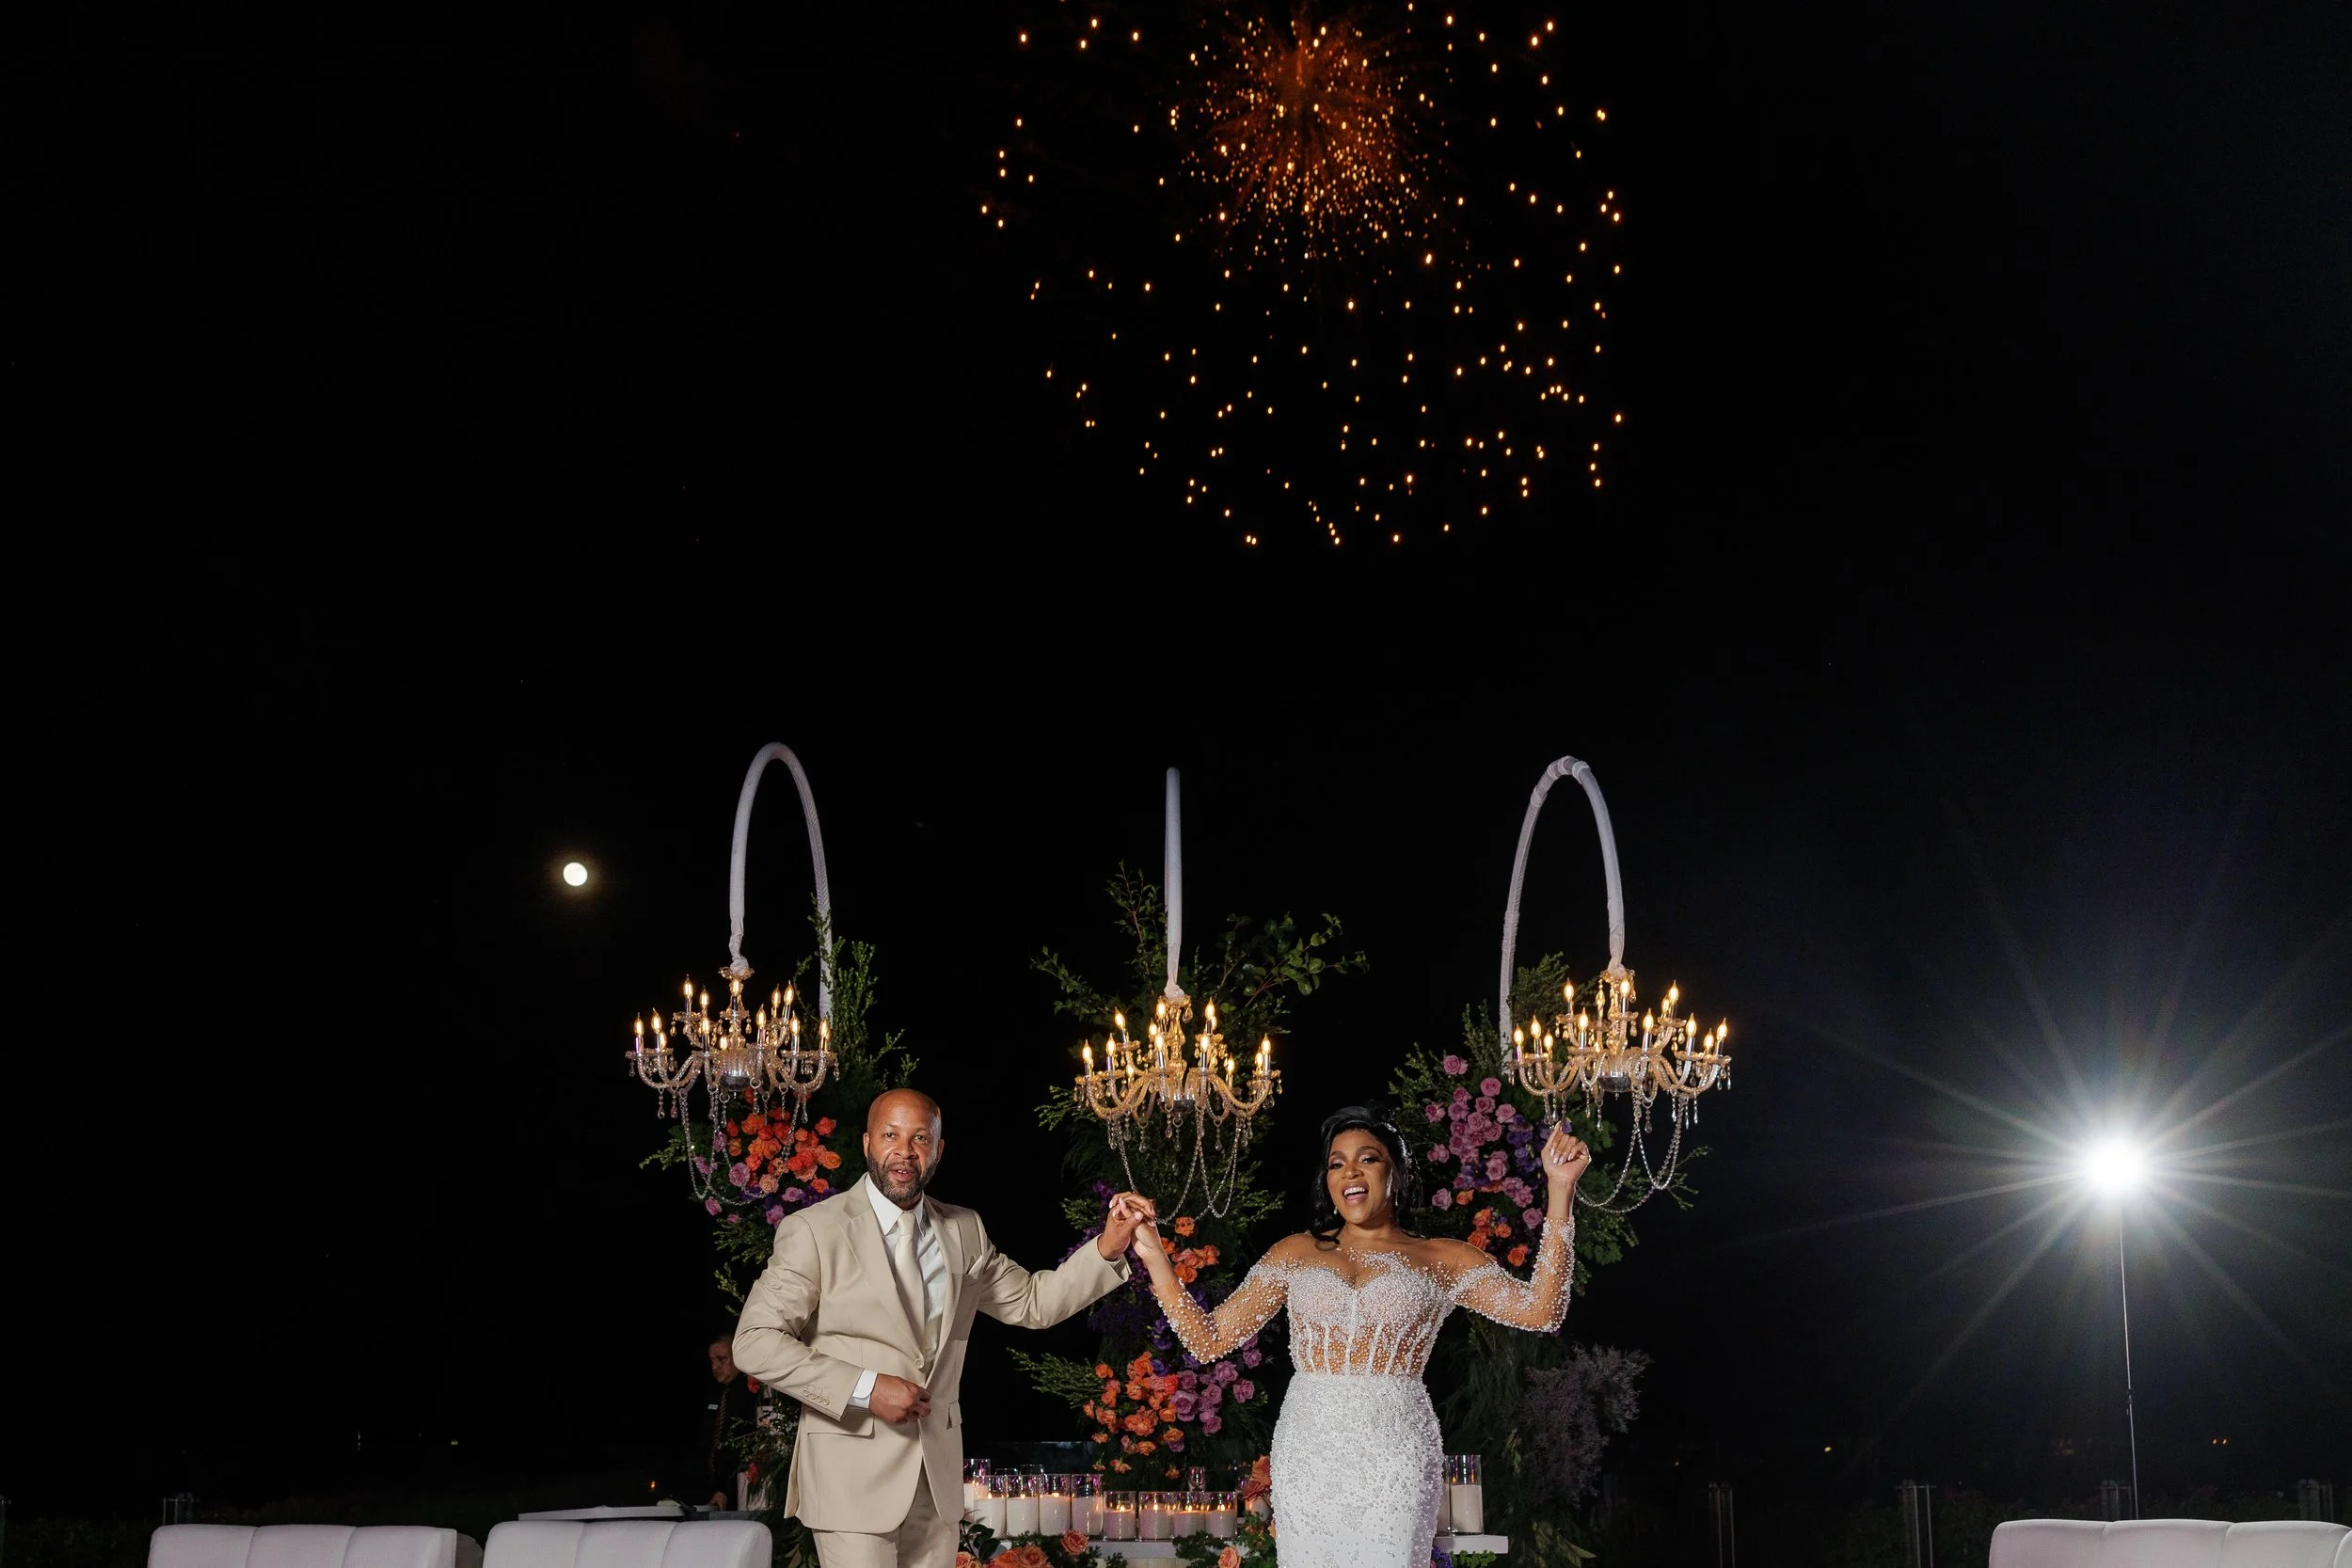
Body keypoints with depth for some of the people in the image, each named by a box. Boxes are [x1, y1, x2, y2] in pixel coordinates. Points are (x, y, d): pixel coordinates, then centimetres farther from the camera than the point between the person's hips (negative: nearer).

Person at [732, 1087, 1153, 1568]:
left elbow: (1032, 1302, 15)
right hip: (853, 1470, -5)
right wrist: (865, 1389, -17)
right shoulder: (814, 1231, -7)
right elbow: (755, 1343, -10)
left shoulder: (964, 1231, 10)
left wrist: (1108, 1250, 0)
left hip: (938, 1471, 5)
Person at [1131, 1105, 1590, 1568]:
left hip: (1394, 1457, -2)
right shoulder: (1296, 1252, 12)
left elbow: (1539, 1312, -8)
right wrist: (1153, 1255, -2)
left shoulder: (1443, 1259, 6)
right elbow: (1209, 1340, 8)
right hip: (1307, 1455, 2)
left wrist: (1560, 1190, -12)